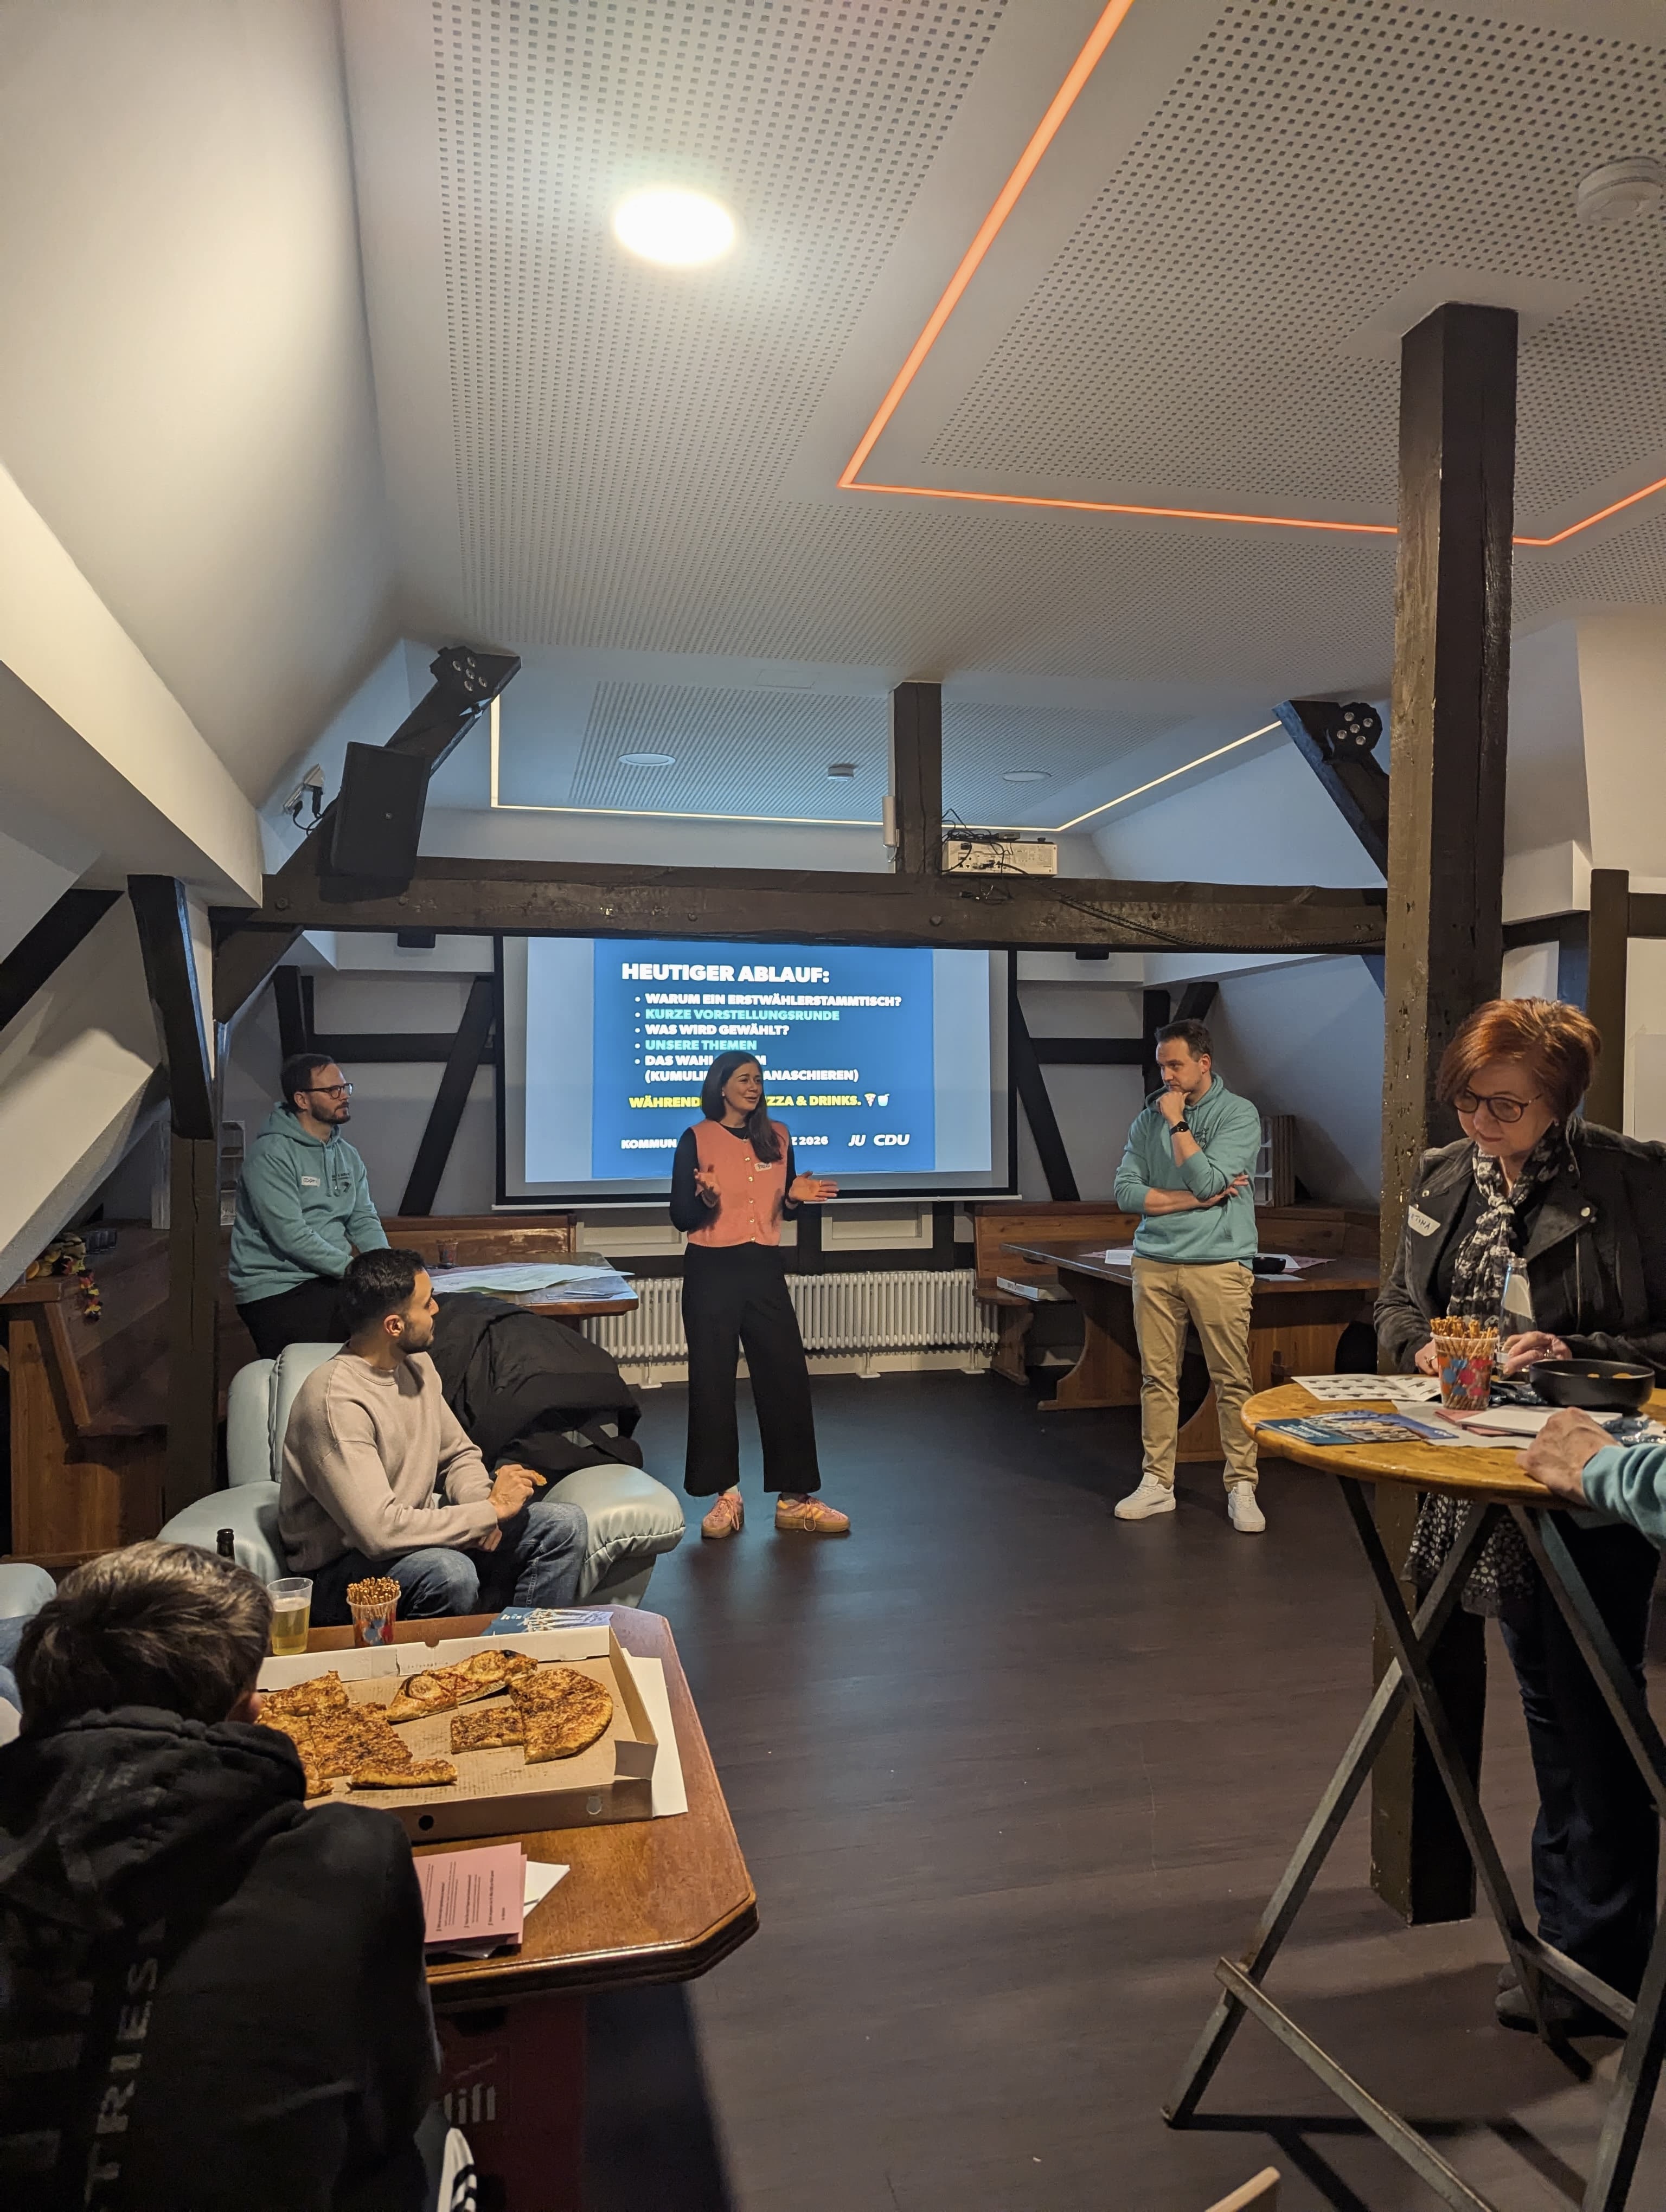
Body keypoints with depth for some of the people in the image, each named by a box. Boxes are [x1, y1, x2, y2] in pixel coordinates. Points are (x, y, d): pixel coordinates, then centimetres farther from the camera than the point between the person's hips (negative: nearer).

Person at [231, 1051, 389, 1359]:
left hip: (331, 1280, 8)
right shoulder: (272, 1155, -12)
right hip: (277, 1288, -8)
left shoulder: (347, 1155, 14)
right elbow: (291, 1237, -19)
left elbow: (364, 1220, 11)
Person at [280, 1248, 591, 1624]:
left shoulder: (416, 1365, 3)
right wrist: (492, 1509, -23)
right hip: (342, 1571, -8)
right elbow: (380, 1530, -32)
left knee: (565, 1525, -8)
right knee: (450, 1573, -39)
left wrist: (481, 1501, -9)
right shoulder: (335, 1399, -25)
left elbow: (458, 1456, 15)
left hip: (415, 1535, 8)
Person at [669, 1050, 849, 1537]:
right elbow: (680, 1217, -4)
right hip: (711, 1272, -3)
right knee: (713, 1380, 2)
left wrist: (796, 1195, -6)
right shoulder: (696, 1140, -4)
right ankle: (726, 1496, 14)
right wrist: (706, 1200, -25)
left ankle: (795, 1499, 10)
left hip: (765, 1269, 3)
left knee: (788, 1376, 1)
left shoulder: (778, 1137, 7)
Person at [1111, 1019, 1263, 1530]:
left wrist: (1177, 1123, -9)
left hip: (1218, 1265, -4)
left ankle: (1241, 1488, 11)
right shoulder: (1149, 1117, 10)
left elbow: (1208, 1181, -15)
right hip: (1154, 1263, 4)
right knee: (1157, 1378, 7)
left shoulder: (1239, 1115, -2)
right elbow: (1126, 1192, 1)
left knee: (1232, 1381, 0)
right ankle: (1157, 1483, 15)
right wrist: (1193, 1200, -7)